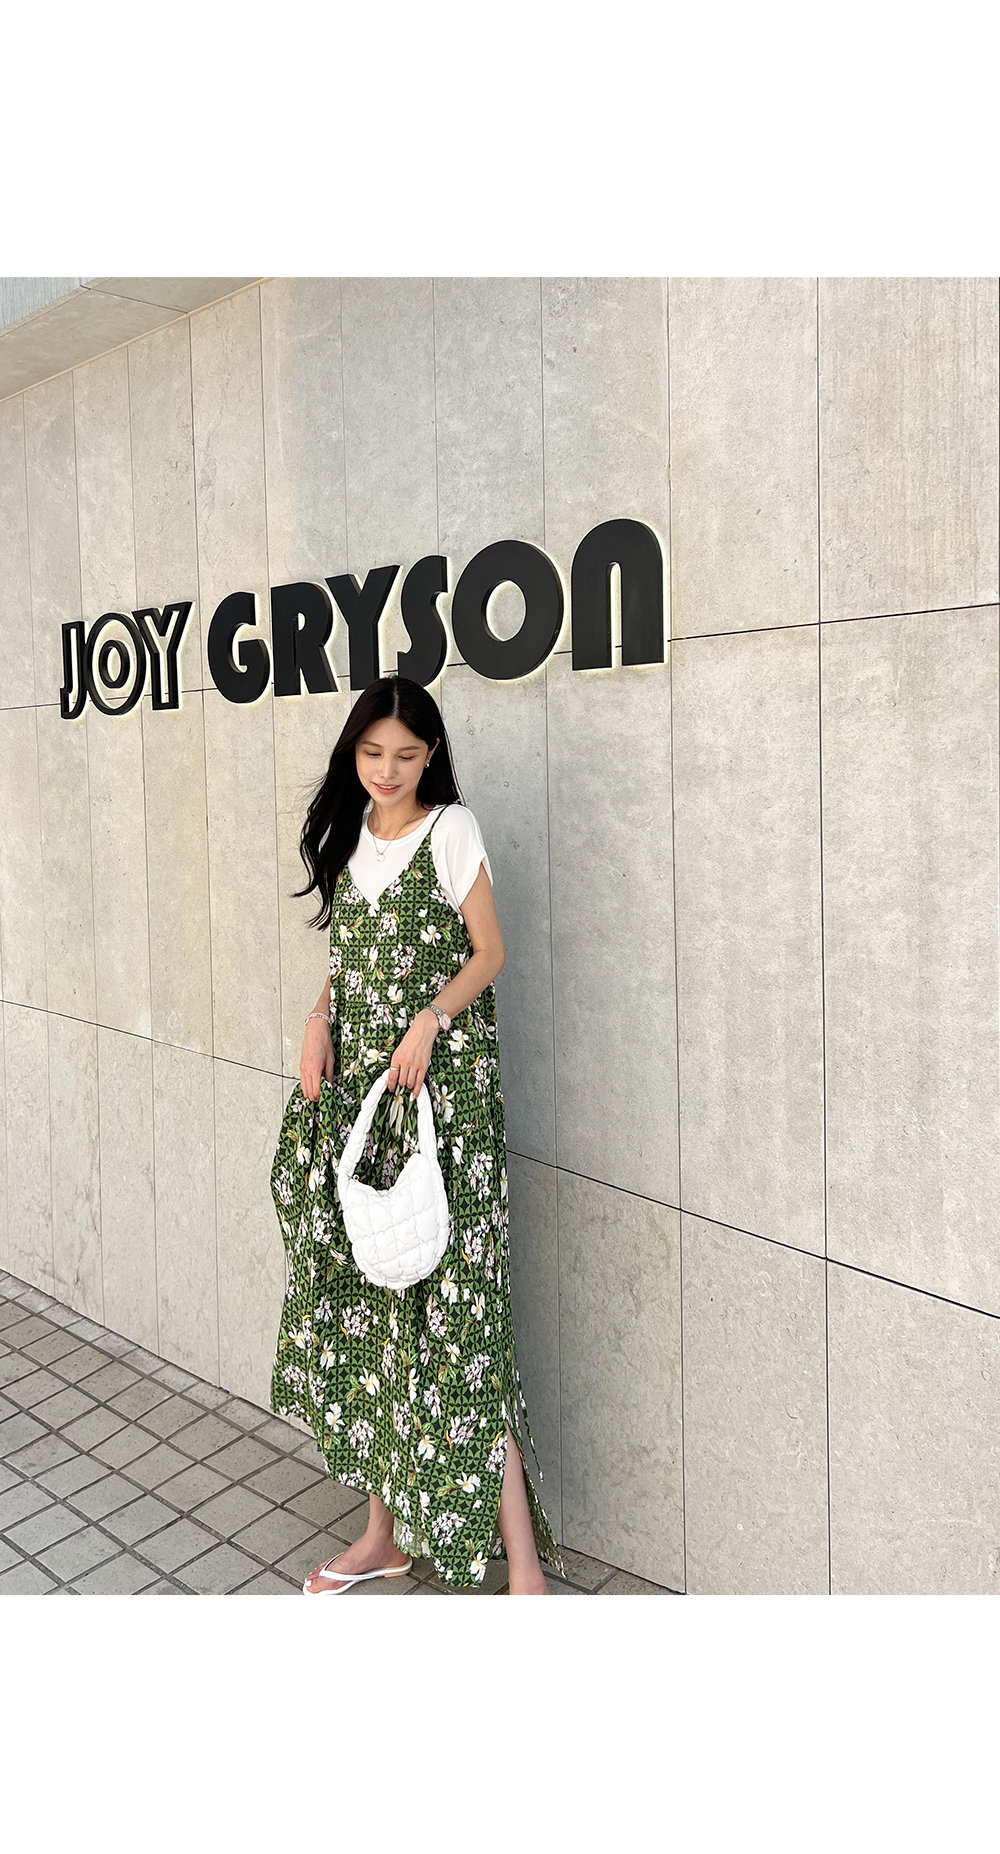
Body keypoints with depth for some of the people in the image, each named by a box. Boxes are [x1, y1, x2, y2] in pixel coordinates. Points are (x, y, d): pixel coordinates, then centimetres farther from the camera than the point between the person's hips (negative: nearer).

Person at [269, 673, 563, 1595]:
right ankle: (386, 1531, 25)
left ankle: (522, 1561, 3)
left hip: (440, 1079, -6)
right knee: (366, 1291, 9)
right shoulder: (348, 832, 14)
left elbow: (489, 951, -4)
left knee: (444, 1305, -8)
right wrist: (320, 1021, 2)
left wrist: (429, 1021, -18)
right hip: (356, 1081, 6)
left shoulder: (451, 828, -3)